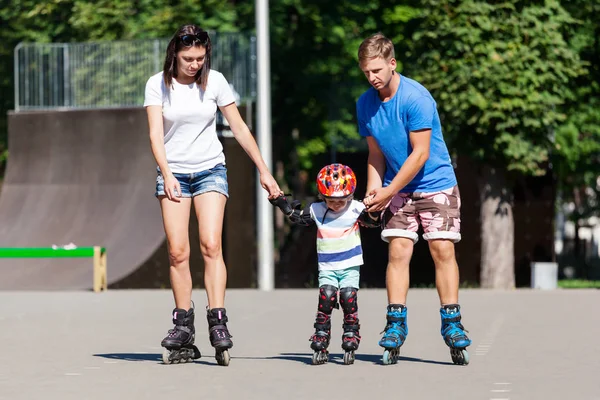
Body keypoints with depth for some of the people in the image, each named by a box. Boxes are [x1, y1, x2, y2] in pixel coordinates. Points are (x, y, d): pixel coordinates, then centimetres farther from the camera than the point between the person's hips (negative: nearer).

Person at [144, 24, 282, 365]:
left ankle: (218, 324, -21)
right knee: (178, 252, -7)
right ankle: (183, 329, 0)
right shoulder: (158, 85, -4)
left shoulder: (214, 81, -1)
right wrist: (167, 175, -23)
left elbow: (239, 128, 4)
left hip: (210, 171, 0)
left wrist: (264, 171, 3)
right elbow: (156, 133, -10)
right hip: (173, 173, 0)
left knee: (211, 245, -16)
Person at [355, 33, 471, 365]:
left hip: (436, 184, -4)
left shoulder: (415, 98, -20)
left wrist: (387, 192, -18)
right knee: (398, 252, -7)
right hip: (397, 188, 4)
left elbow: (420, 154, -20)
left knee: (443, 250, -8)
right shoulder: (365, 104, -1)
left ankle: (452, 326, -3)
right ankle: (395, 326, -6)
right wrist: (373, 190, -7)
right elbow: (376, 153, 9)